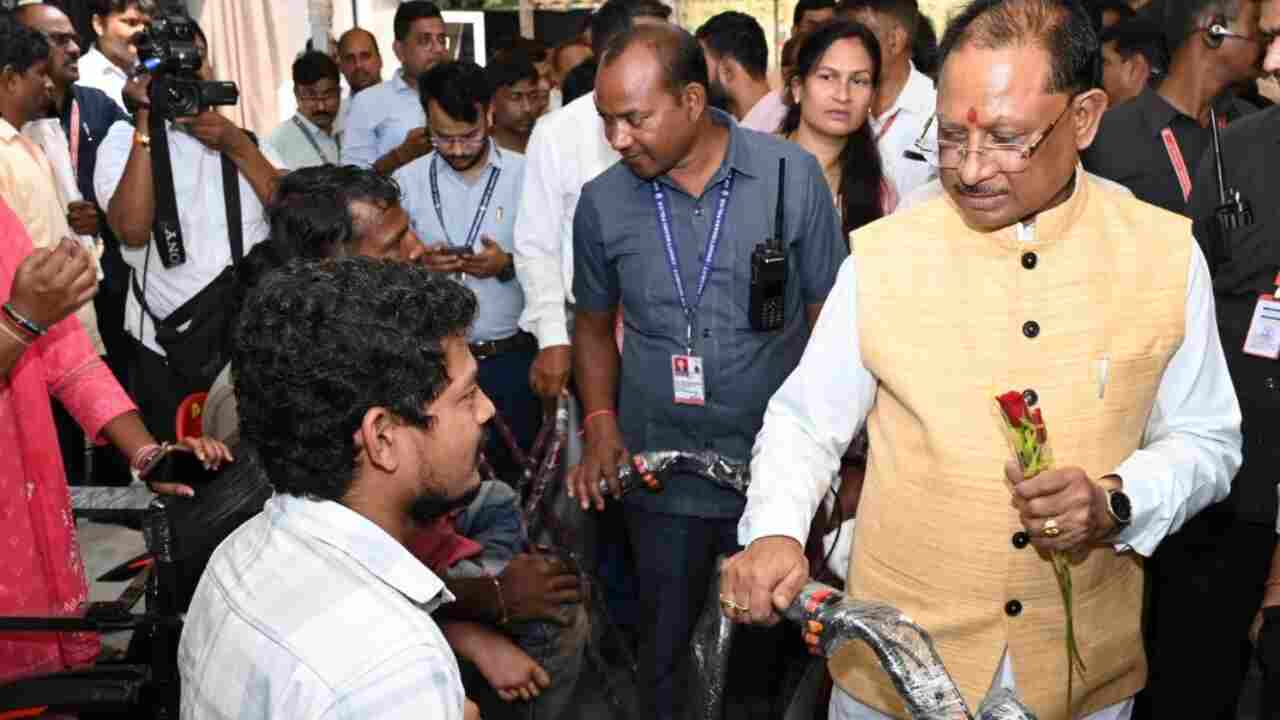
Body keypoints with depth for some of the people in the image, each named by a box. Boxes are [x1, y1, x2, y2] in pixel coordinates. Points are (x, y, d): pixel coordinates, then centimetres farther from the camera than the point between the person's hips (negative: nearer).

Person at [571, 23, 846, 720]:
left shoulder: (793, 175, -9)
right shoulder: (601, 203, -3)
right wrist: (601, 422, -5)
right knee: (665, 646, 15)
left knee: (769, 643, 18)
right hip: (659, 473, 1)